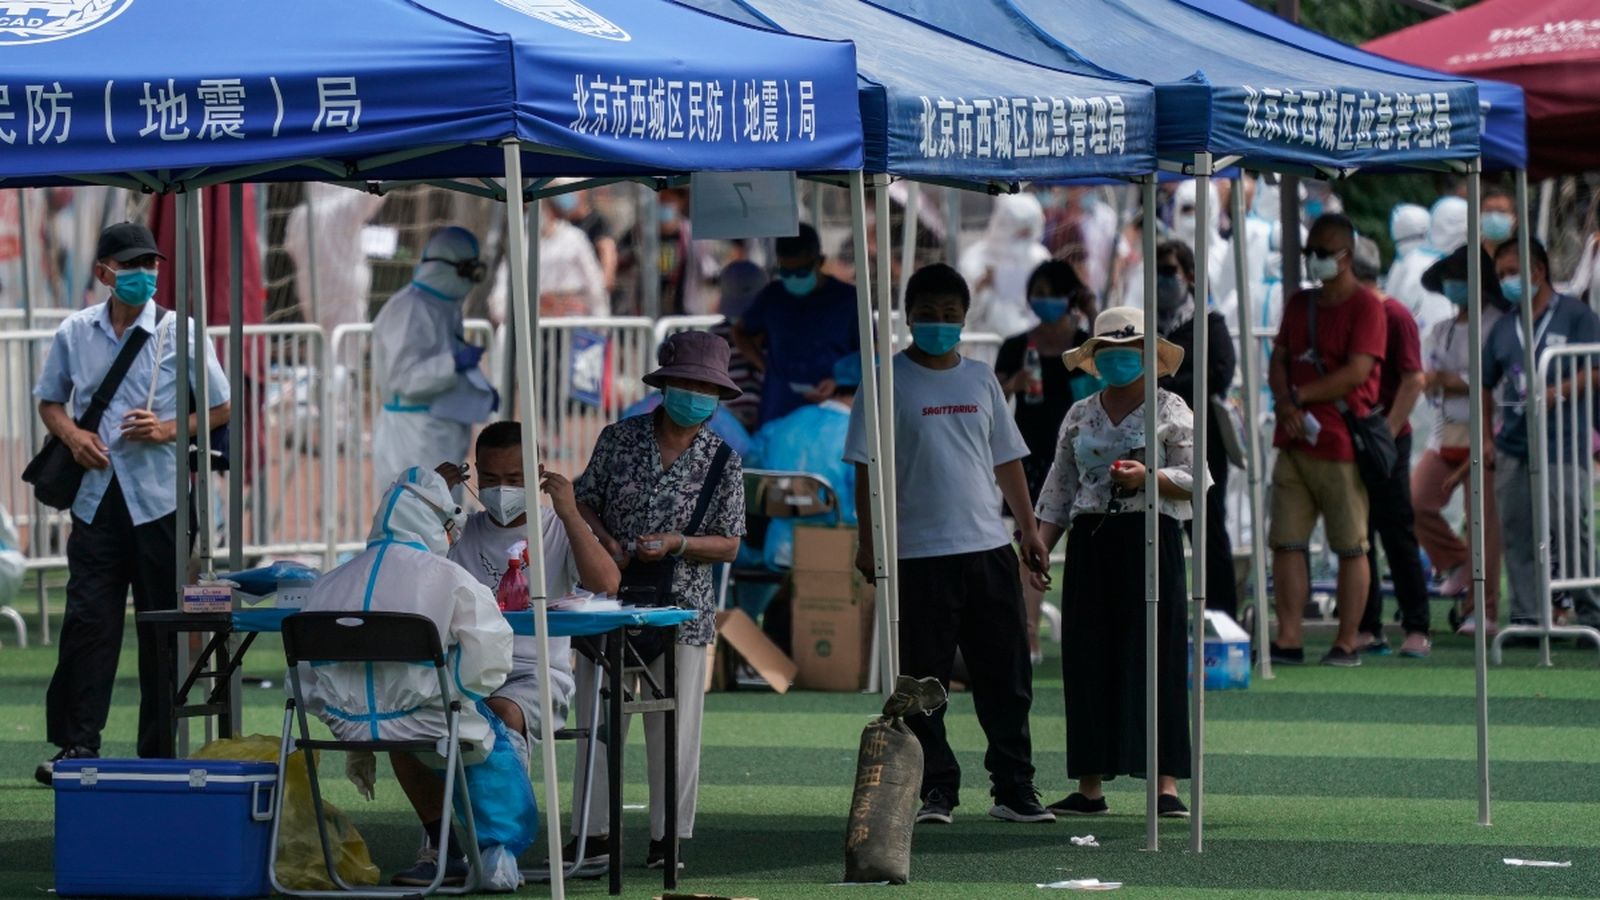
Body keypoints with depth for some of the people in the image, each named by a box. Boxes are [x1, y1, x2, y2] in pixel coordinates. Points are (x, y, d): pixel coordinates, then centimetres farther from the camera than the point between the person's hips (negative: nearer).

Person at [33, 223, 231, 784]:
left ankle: (160, 753, 10)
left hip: (162, 500, -1)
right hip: (96, 498, 1)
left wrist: (169, 430, -11)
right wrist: (72, 435, -3)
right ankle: (77, 744, -3)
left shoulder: (180, 333, 1)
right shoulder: (75, 334, 7)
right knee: (87, 619, -6)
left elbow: (220, 410, 6)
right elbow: (50, 401, 18)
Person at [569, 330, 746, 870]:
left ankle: (668, 836, 7)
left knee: (674, 724, 0)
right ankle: (595, 831, 9)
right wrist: (605, 542, -9)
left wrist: (675, 544, -15)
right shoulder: (619, 439, 4)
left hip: (681, 604, -1)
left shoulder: (721, 460, 1)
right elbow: (584, 501, 11)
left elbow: (729, 546, 2)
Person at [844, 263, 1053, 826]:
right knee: (924, 680, 0)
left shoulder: (980, 379, 13)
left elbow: (1007, 461, 18)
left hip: (988, 548, 4)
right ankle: (935, 790, 7)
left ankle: (1014, 789, 11)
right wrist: (869, 541, -8)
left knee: (1006, 675, 4)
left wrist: (1030, 531, 14)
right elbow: (867, 468, -2)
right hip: (919, 553, -4)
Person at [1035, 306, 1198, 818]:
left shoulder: (1171, 411, 3)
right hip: (1091, 542, 4)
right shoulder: (1079, 416, 14)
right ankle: (1089, 788, 6)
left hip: (1150, 540, -4)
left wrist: (1147, 477, -19)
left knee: (1154, 659, -6)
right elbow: (1059, 491, 15)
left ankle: (1166, 786, -6)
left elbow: (1194, 481, -2)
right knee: (1088, 663, 2)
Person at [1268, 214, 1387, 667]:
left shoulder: (1365, 306, -5)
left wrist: (1299, 396, -9)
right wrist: (1285, 404, -7)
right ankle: (1288, 641, 5)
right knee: (1287, 542, 3)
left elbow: (1356, 372, -14)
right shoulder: (1299, 304, 17)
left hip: (1341, 444, -7)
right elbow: (1279, 359, 13)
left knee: (1351, 546, -1)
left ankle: (1347, 643, 2)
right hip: (1294, 441, 7)